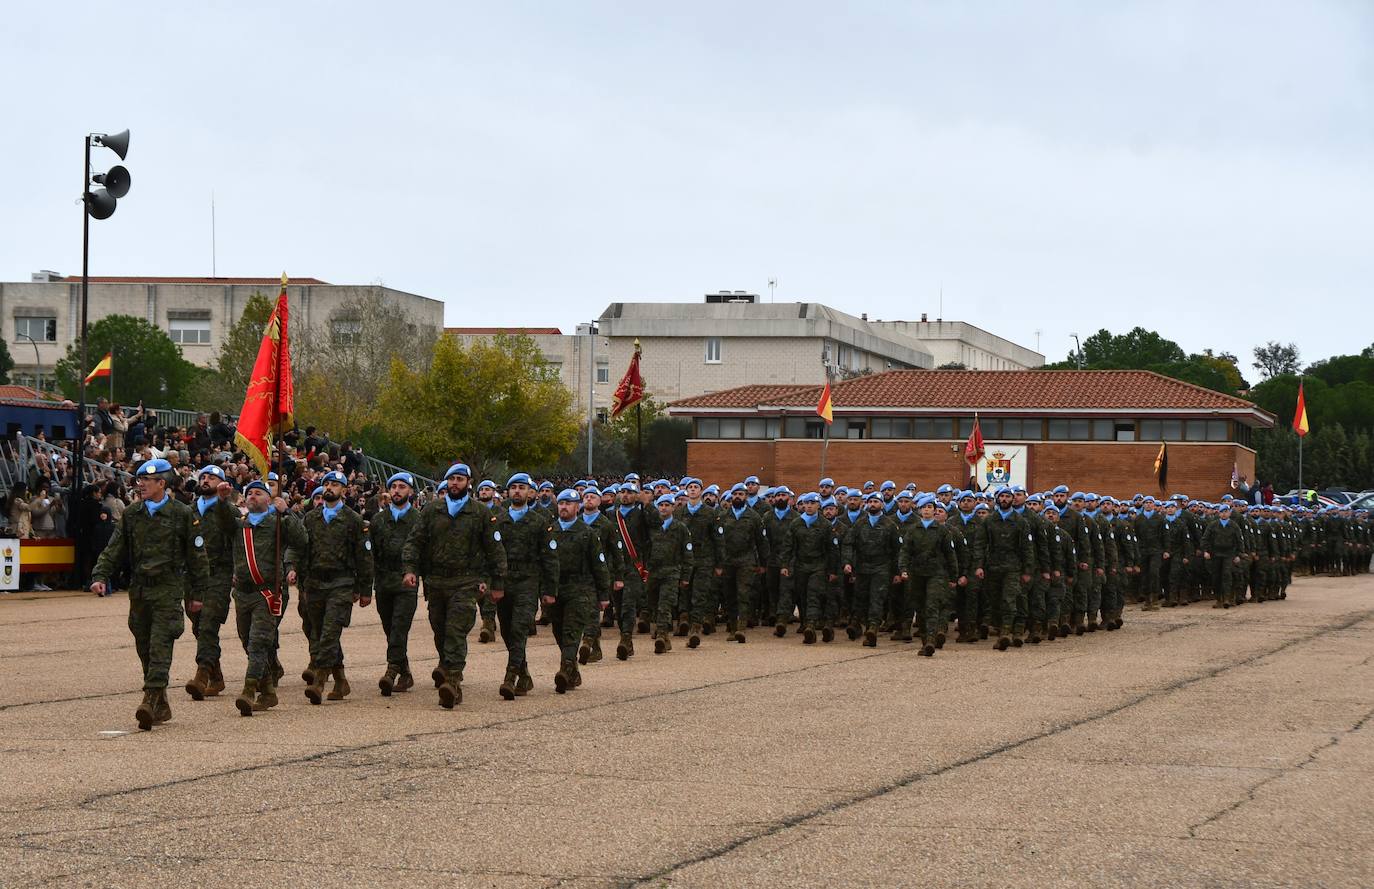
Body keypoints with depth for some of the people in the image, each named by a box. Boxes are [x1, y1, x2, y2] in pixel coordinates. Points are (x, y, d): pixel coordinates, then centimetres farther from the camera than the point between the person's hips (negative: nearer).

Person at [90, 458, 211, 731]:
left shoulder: (182, 514, -2)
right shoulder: (132, 515, 10)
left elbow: (197, 555, 2)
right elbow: (115, 550, 10)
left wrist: (196, 593, 2)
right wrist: (100, 576, -6)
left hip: (169, 589, -5)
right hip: (139, 590, 5)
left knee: (160, 647, -15)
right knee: (144, 648, 9)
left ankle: (150, 700, -22)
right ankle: (161, 706, 19)